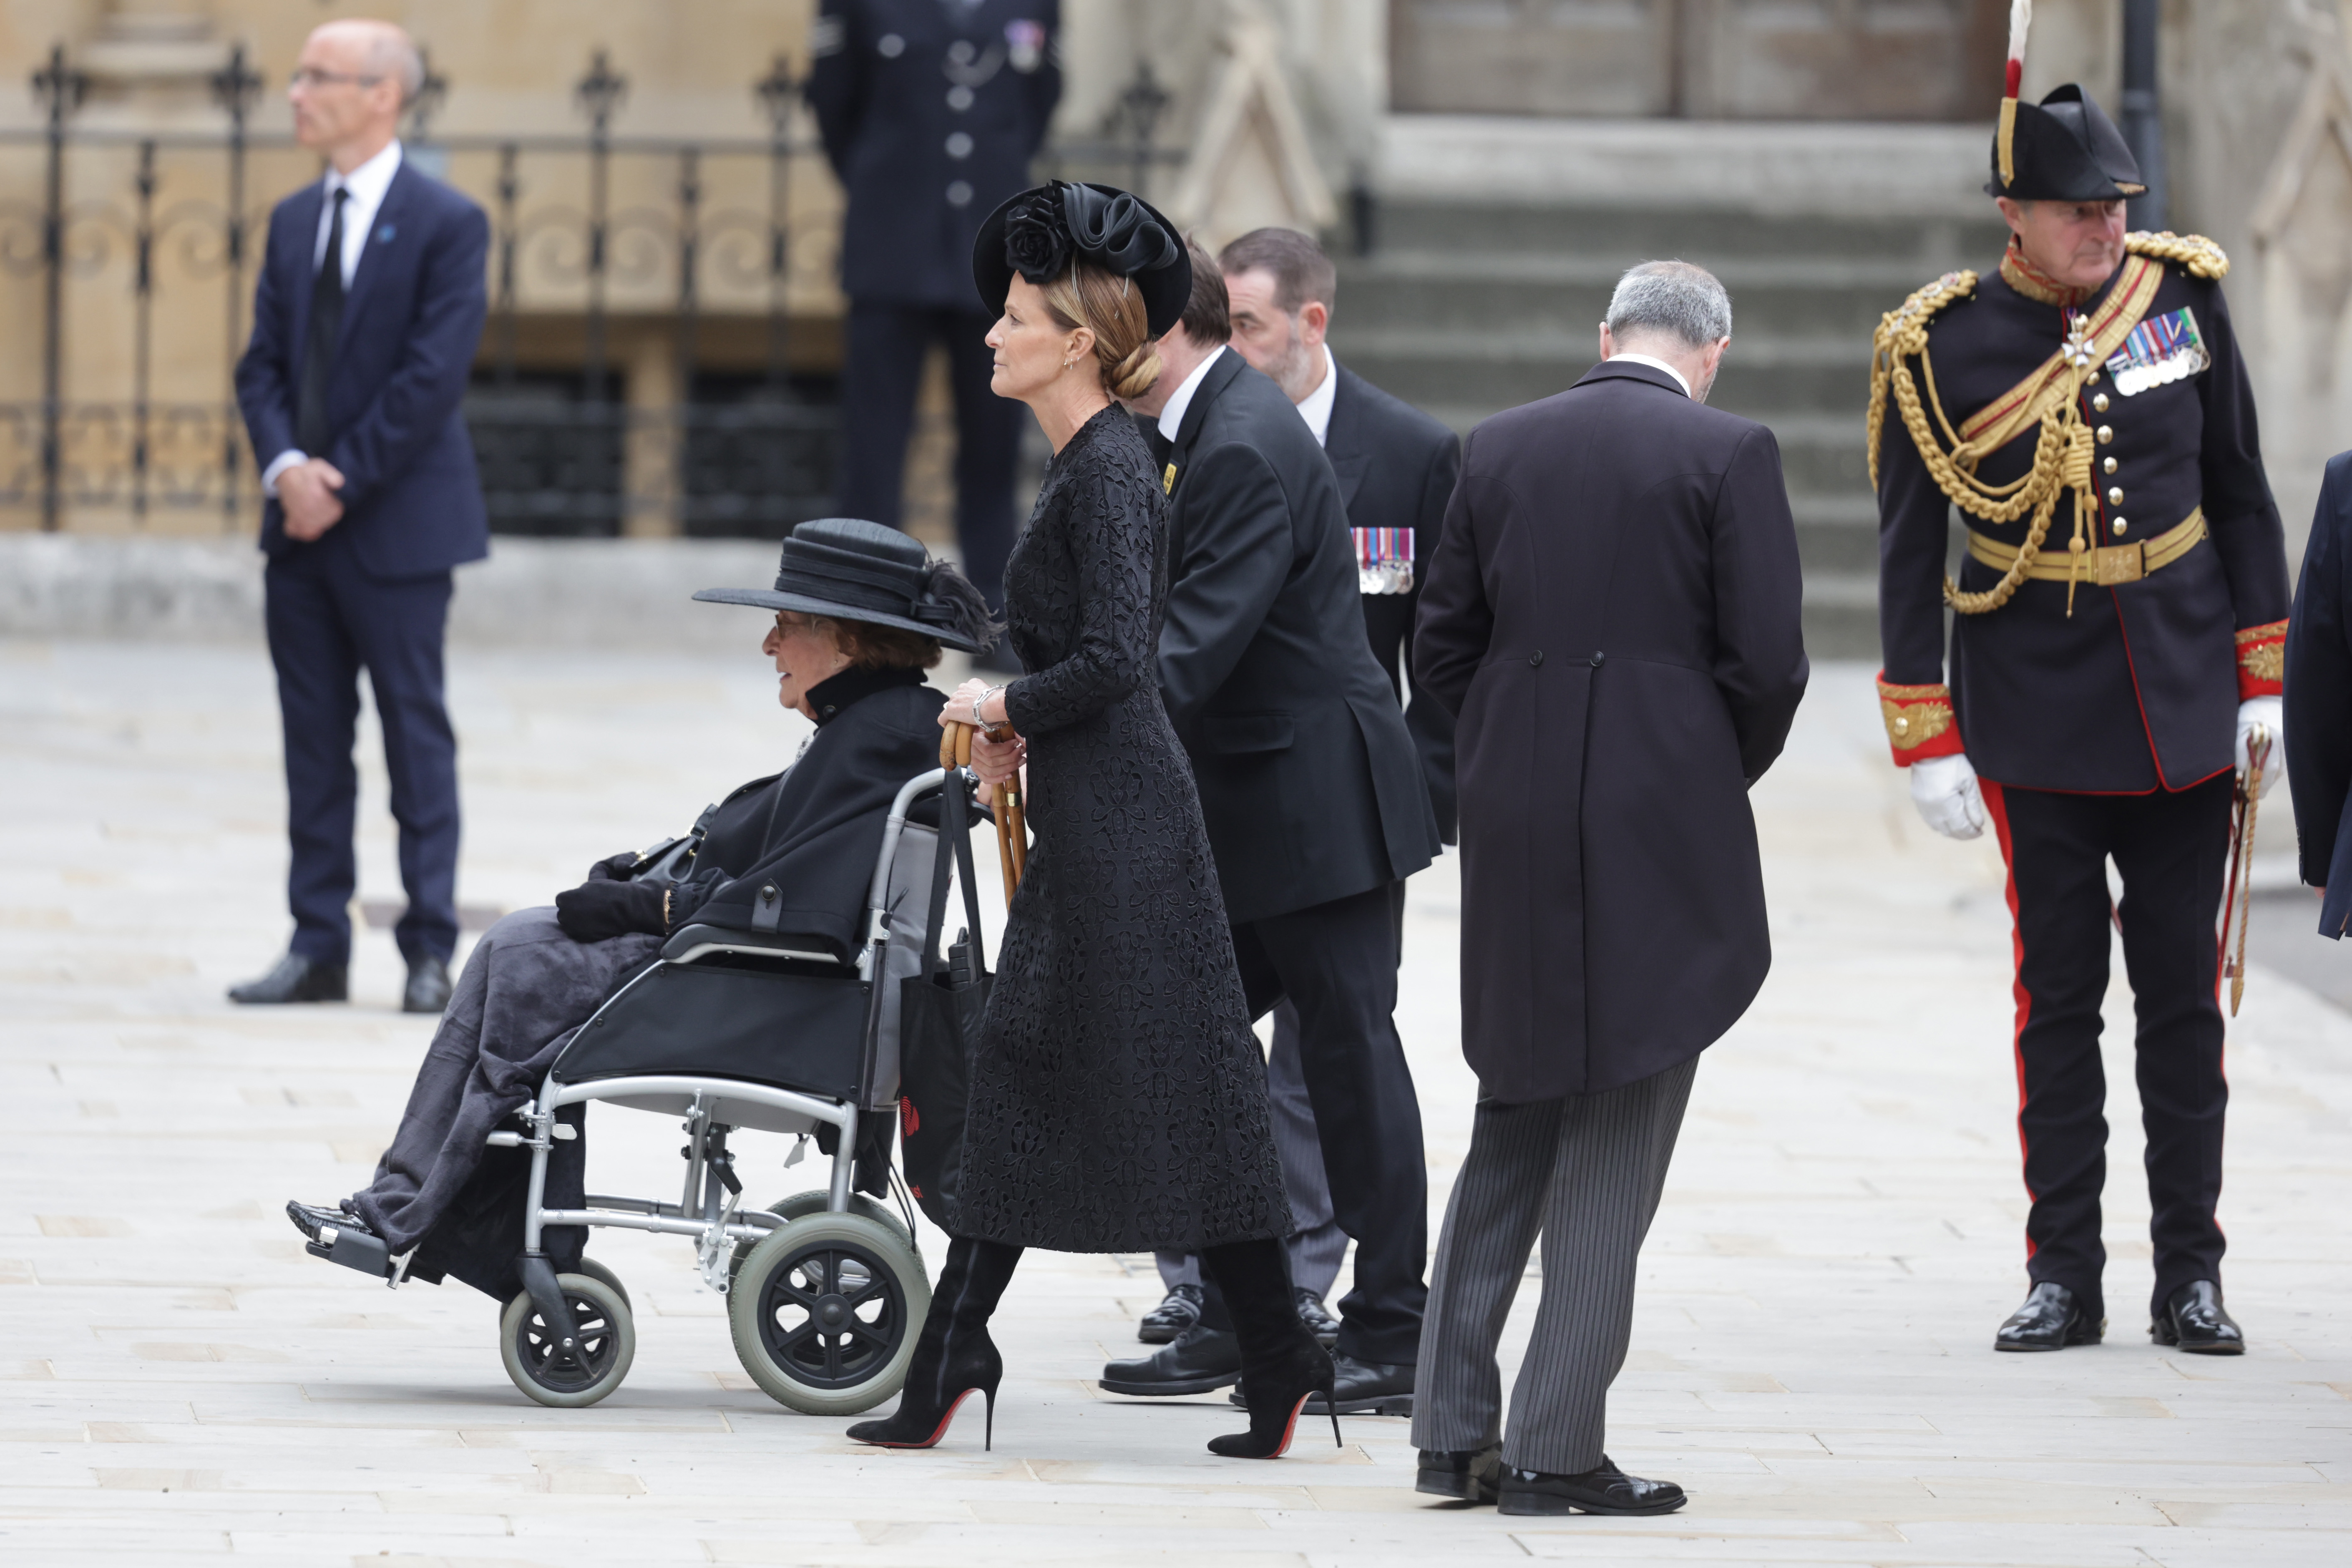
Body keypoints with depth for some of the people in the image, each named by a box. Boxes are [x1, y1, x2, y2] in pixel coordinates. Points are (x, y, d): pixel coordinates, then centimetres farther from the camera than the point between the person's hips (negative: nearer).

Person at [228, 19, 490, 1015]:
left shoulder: (446, 224, -8)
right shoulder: (293, 222, 12)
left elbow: (434, 375, -14)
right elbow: (263, 364, 9)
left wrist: (342, 481, -14)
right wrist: (286, 469, -9)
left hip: (398, 523, -6)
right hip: (301, 523, 6)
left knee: (417, 737, 0)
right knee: (313, 742, 8)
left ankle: (430, 953, 4)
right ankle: (318, 948, 12)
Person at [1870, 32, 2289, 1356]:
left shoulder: (2183, 291, -2)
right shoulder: (1939, 347, -9)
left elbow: (2242, 489, 7)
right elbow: (1909, 551, -3)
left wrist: (2261, 675, 5)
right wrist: (1926, 741, -6)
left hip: (2181, 706, 2)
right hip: (2038, 719, -2)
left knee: (2184, 992, 4)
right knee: (2059, 995, 1)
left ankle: (2190, 1274, 10)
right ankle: (2064, 1278, 7)